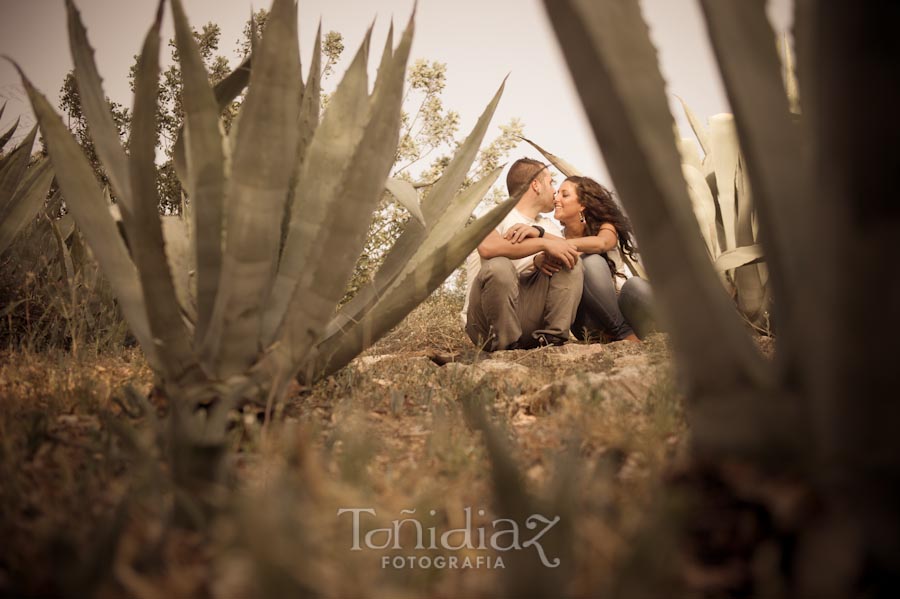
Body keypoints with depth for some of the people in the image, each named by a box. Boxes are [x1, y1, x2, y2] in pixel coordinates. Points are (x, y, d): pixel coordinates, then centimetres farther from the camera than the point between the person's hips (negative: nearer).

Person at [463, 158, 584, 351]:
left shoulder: (548, 225, 20)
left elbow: (573, 250, -1)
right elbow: (487, 247, -27)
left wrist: (539, 232, -18)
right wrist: (543, 243, -25)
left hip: (529, 319, 6)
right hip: (487, 322, -6)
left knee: (570, 261, -7)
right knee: (499, 266, -33)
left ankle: (552, 339, -18)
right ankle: (507, 348, -24)